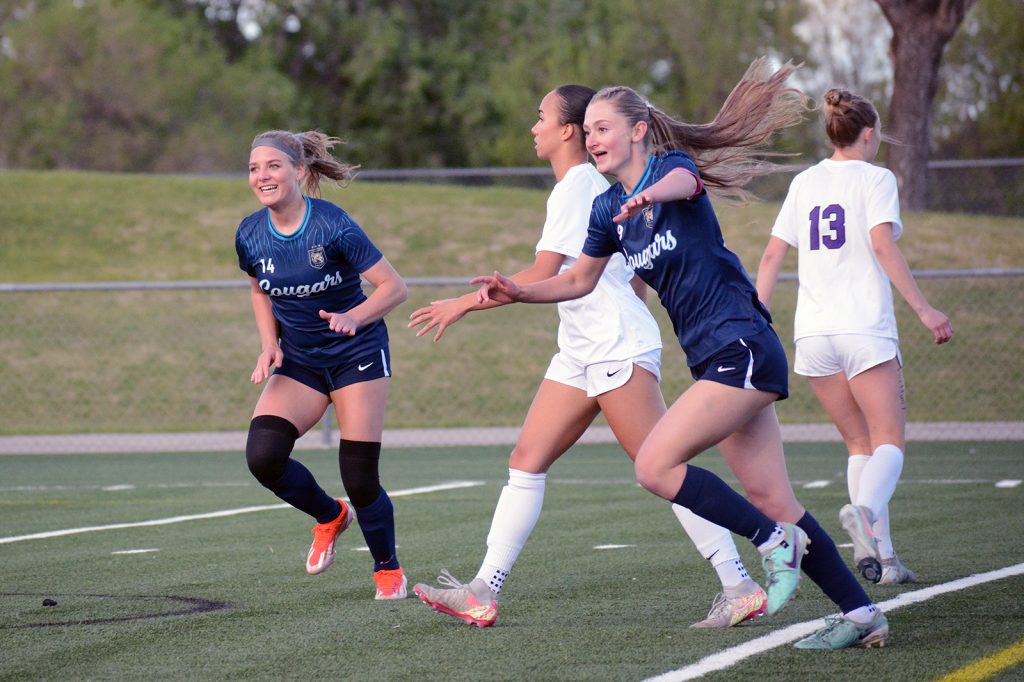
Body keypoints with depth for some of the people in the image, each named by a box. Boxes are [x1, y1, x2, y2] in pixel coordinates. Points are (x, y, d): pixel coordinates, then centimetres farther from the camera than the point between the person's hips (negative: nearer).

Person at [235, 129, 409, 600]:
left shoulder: (333, 226, -20)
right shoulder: (250, 236, -6)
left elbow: (394, 287, -17)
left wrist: (354, 317, -34)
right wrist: (270, 346, 0)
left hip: (357, 355, -4)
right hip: (298, 362, 4)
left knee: (359, 478, -6)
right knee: (262, 456, -18)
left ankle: (388, 570, 21)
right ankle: (329, 516, 12)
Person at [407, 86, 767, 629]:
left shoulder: (578, 187, -12)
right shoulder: (588, 185, 18)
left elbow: (541, 277, -18)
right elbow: (633, 278, 22)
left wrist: (464, 304, -13)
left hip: (619, 349, -10)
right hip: (580, 354, 10)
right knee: (526, 461, 4)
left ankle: (739, 588, -7)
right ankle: (484, 593, 3)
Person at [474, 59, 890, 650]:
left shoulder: (675, 164, -8)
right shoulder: (609, 209, 14)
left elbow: (683, 181, -34)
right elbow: (580, 280, 26)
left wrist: (651, 193, -56)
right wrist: (520, 292, 10)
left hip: (743, 349, -8)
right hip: (716, 359, 8)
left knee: (654, 467, -17)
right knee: (772, 501, 4)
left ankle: (776, 541, -6)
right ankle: (862, 614, 8)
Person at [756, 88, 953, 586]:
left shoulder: (804, 182, 15)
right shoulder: (875, 178, -1)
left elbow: (772, 255, 12)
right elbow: (882, 245, -14)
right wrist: (923, 309, -14)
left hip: (812, 332, 5)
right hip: (865, 329, -5)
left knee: (860, 442, 12)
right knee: (889, 441, -5)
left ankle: (879, 554, 3)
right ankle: (865, 509, -36)